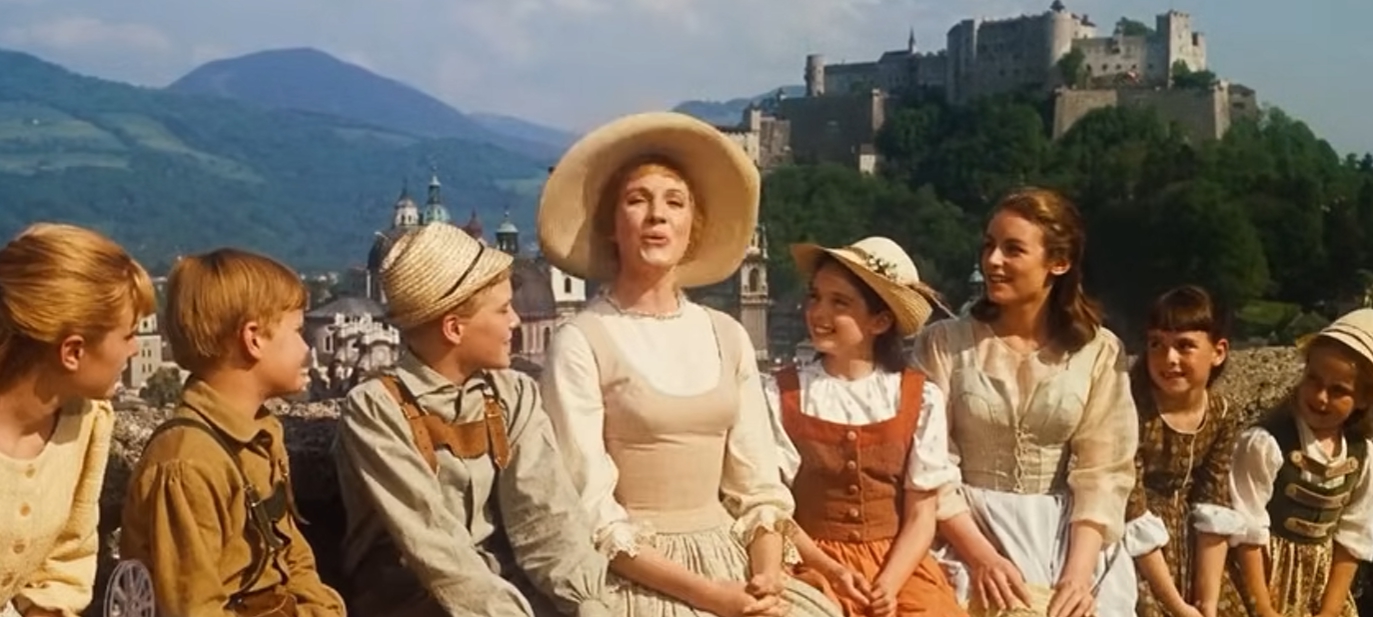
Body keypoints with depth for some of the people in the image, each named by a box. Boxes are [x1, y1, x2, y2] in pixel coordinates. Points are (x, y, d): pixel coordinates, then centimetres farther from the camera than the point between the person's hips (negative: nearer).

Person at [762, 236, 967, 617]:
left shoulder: (920, 399, 1)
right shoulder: (781, 395, -1)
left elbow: (921, 516, 0)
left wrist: (888, 584, -14)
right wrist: (832, 570, -13)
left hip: (899, 564, 2)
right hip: (815, 563, -2)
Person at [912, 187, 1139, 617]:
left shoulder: (1098, 351, 1)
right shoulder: (945, 343, -2)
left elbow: (1102, 473, -3)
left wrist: (1078, 572, -15)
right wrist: (981, 556, -15)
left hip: (1067, 537, 1)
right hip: (972, 531, -1)